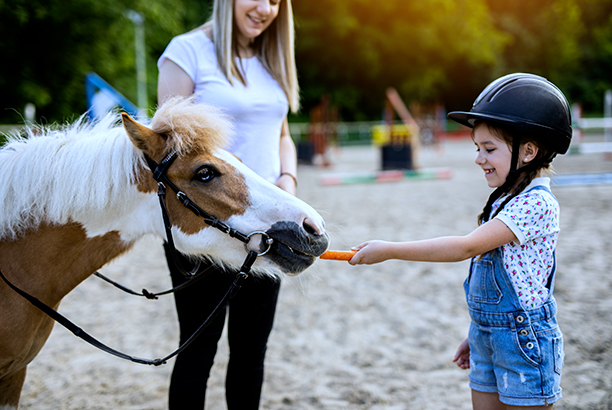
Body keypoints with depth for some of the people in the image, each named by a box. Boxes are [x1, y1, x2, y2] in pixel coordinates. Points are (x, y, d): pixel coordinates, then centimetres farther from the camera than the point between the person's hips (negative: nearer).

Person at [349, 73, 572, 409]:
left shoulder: (536, 204, -19)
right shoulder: (505, 200, 11)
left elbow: (466, 247, -24)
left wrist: (389, 250, -23)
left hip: (523, 340, -9)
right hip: (488, 337, 9)